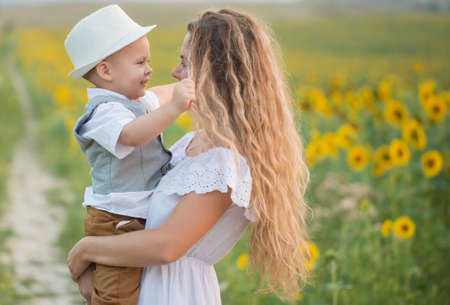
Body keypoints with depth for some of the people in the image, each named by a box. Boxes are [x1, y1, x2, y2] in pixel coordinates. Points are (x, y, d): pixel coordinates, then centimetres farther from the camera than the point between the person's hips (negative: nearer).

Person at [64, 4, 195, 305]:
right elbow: (131, 134, -43)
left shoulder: (136, 101, 12)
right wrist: (173, 108, -54)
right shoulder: (106, 113, -21)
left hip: (142, 221, 10)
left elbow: (156, 97, 36)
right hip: (118, 224, -10)